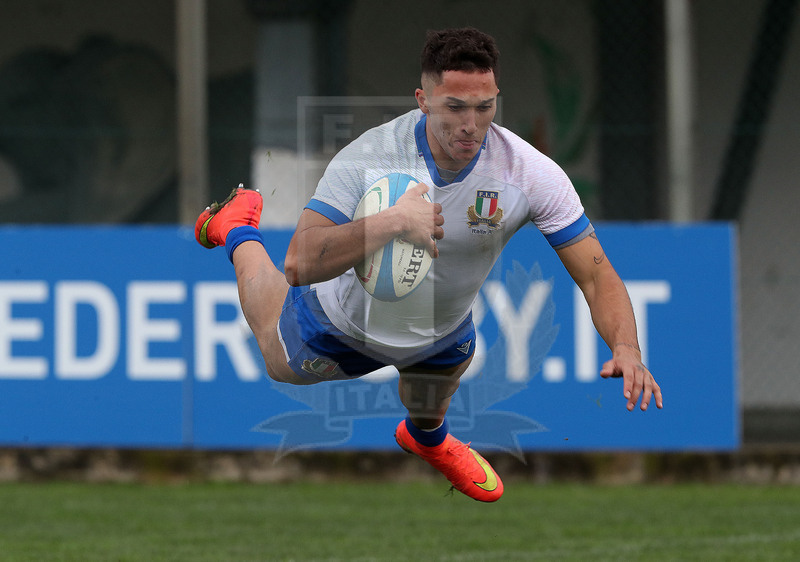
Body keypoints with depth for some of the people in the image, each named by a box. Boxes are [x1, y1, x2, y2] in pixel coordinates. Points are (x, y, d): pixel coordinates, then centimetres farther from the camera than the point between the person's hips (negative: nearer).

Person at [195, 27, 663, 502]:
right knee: (282, 364, 29)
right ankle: (240, 231, 53)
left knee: (429, 420, 28)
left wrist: (626, 348, -51)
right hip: (346, 322, -2)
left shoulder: (531, 172, -34)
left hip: (444, 337, 2)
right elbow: (299, 266, -47)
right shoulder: (368, 157, -40)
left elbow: (596, 275, -31)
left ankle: (428, 440, 68)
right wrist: (393, 222, -60)